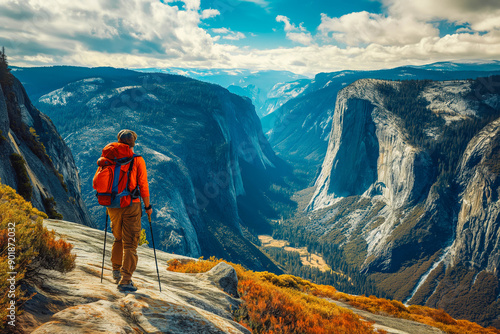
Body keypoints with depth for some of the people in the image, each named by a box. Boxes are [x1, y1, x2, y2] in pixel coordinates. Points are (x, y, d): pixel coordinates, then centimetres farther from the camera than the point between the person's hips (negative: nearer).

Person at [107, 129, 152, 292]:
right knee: (130, 244, 2)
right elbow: (143, 185, -8)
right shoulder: (137, 160, -7)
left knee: (118, 239, 25)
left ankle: (116, 270, 36)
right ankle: (125, 281, 0)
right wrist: (147, 206, 1)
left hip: (113, 206, 4)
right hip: (131, 206, -4)